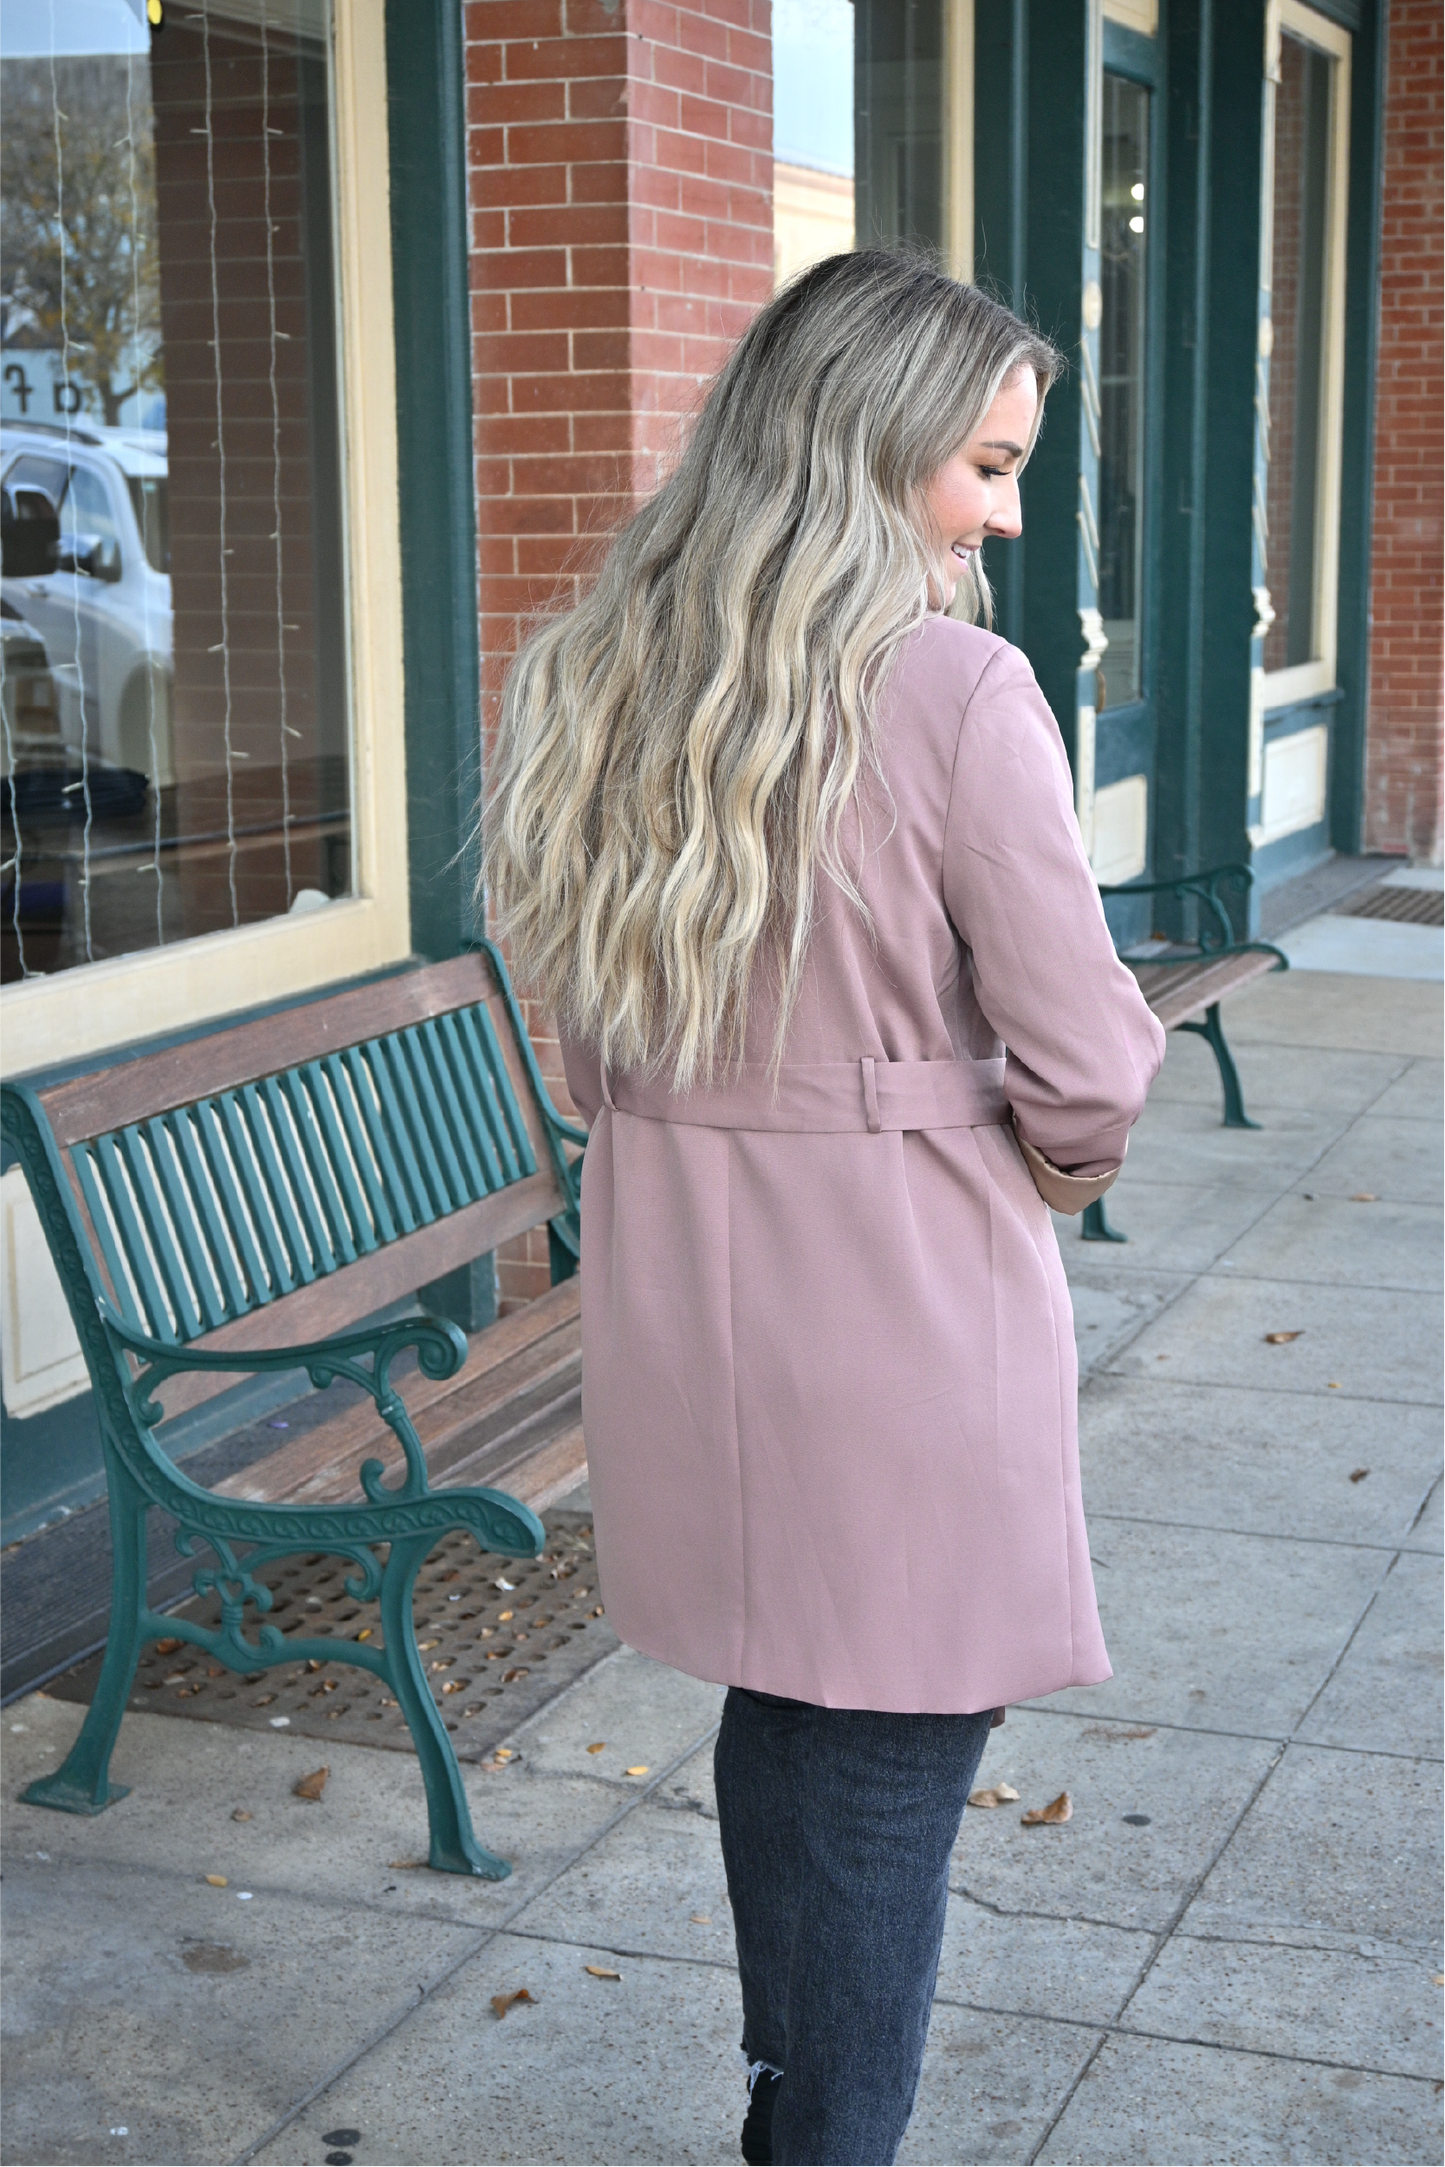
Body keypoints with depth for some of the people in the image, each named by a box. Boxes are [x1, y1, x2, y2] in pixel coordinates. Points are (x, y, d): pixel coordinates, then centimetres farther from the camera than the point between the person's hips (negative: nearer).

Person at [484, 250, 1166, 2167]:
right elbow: (1086, 1067, -15)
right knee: (888, 1775, 9)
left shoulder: (589, 676, 2)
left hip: (678, 1284, 7)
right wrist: (1058, 1164, 5)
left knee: (779, 1716, 22)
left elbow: (586, 1034, 9)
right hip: (900, 1292, -6)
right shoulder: (955, 689, -18)